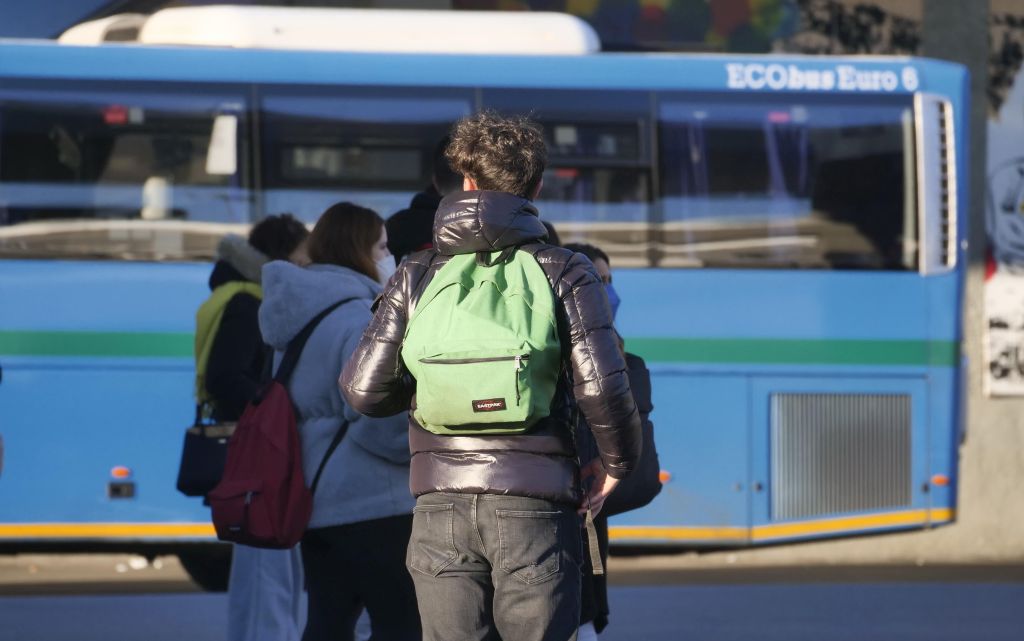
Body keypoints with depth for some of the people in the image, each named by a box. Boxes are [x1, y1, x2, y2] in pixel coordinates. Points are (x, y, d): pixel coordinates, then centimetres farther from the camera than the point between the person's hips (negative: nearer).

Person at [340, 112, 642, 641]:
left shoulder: (417, 276, 7)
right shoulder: (564, 273, 1)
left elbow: (364, 390, 1)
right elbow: (600, 385, -9)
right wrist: (617, 462, 9)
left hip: (441, 505, 2)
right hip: (534, 507, -2)